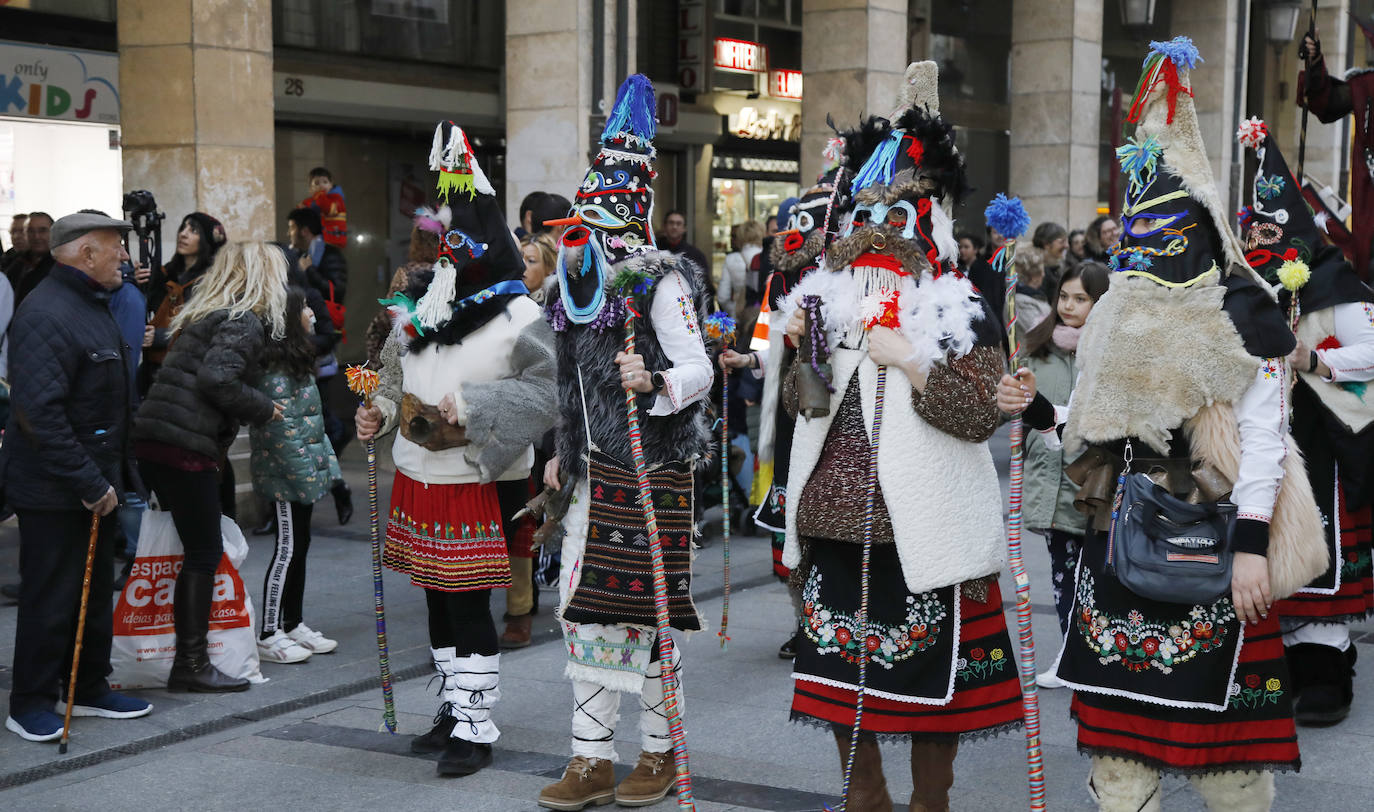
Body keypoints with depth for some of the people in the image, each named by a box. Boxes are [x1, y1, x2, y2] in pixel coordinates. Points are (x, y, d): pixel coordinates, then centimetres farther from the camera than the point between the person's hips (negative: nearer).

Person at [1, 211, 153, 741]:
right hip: (53, 492, -10)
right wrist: (89, 483, -25)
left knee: (96, 590, 17)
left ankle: (90, 689, 29)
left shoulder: (94, 306, 13)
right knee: (49, 597, -1)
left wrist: (111, 475, 19)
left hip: (95, 482, 10)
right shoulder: (46, 314, -21)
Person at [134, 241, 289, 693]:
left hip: (153, 438, 9)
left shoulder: (204, 313, 21)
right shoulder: (244, 322, -8)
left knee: (197, 548, 14)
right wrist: (264, 410, -7)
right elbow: (217, 379, -21)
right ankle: (191, 665, 1)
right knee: (204, 554, -2)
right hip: (187, 447, -9)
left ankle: (188, 658, 18)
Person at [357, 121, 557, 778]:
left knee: (469, 604, -4)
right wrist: (381, 413, 7)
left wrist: (473, 405, -23)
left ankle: (477, 729, 6)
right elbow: (400, 376, 24)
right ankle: (456, 709, 29)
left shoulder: (517, 318, -12)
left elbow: (549, 390, -19)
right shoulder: (420, 306, 10)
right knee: (438, 601, 15)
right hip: (418, 479, 7)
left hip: (474, 486, -7)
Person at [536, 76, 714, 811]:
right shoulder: (580, 281, 13)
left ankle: (659, 753, 16)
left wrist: (655, 382, -36)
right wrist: (566, 453, 19)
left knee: (642, 612, 0)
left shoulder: (661, 283, -10)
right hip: (594, 470, 7)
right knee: (584, 608, 8)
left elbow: (699, 369, -16)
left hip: (650, 468, -7)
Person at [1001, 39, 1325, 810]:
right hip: (1121, 537, 7)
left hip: (1206, 543, -6)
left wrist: (1252, 546, -17)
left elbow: (1262, 435, -11)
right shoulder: (1120, 316, 14)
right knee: (1117, 713, 8)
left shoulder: (1241, 314, -6)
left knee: (1219, 716, -2)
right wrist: (1040, 411, 0)